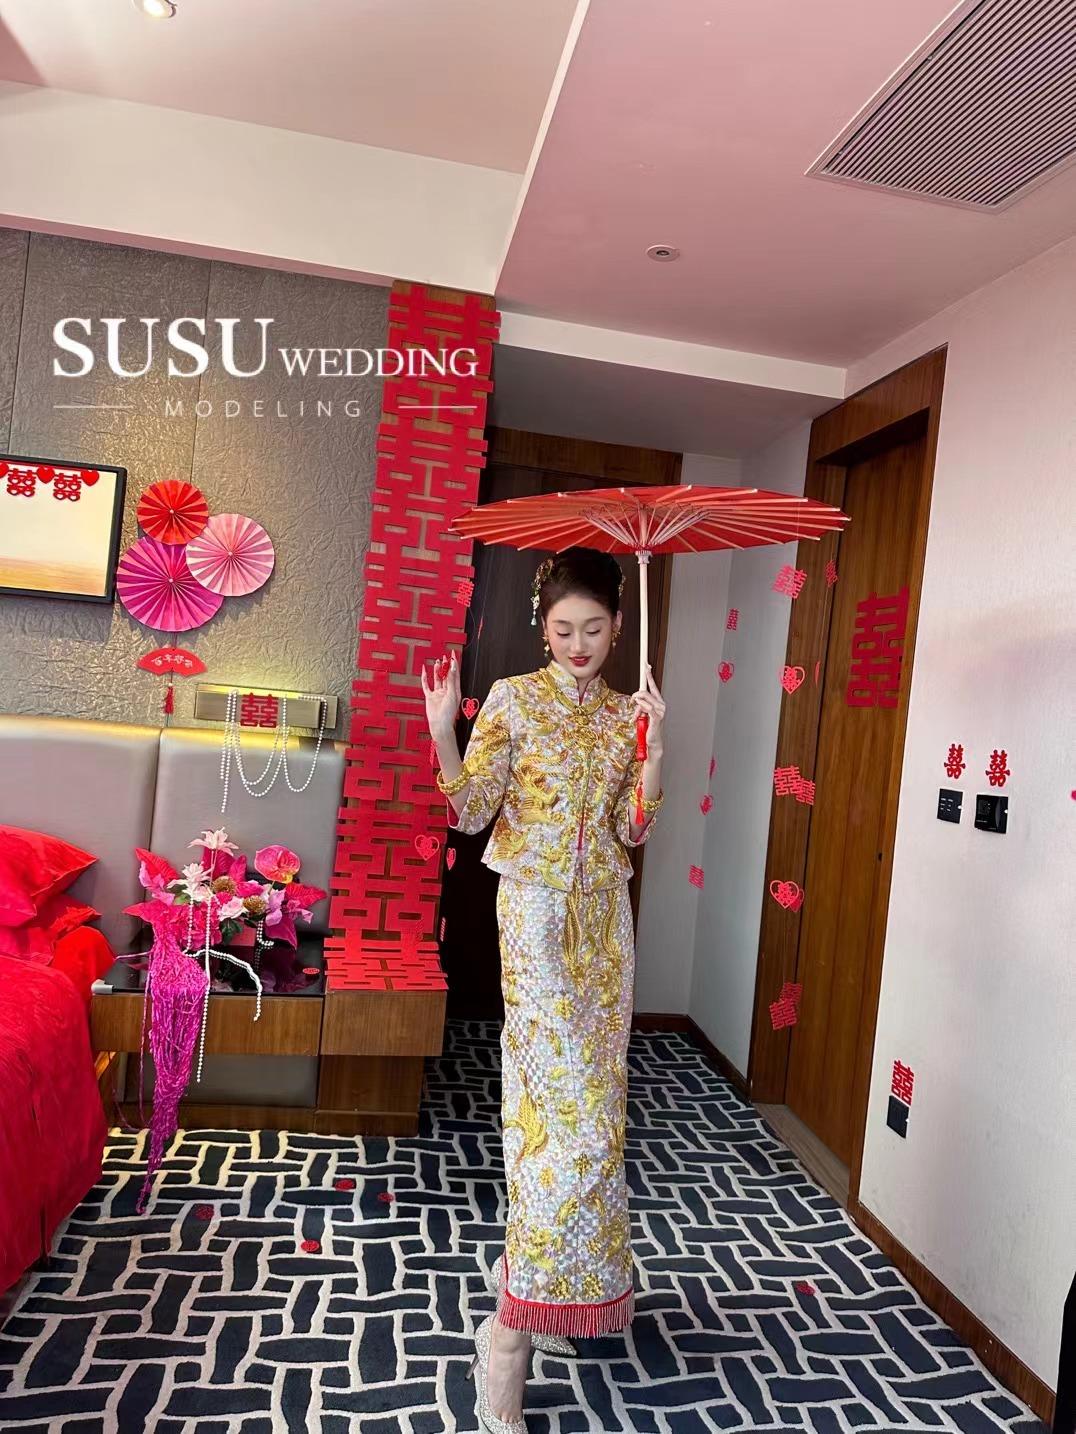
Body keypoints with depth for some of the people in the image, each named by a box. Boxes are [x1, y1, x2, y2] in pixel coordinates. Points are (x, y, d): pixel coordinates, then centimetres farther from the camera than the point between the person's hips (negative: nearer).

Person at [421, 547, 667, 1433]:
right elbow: (471, 810, -7)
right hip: (537, 912, -5)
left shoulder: (627, 712, 7)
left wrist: (653, 740, -9)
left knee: (578, 1098, 13)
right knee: (575, 1115, -10)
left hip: (603, 919, 5)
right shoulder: (514, 699, -4)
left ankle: (547, 1295, 33)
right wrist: (442, 730, -20)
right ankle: (512, 1329, 3)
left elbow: (634, 829, 1)